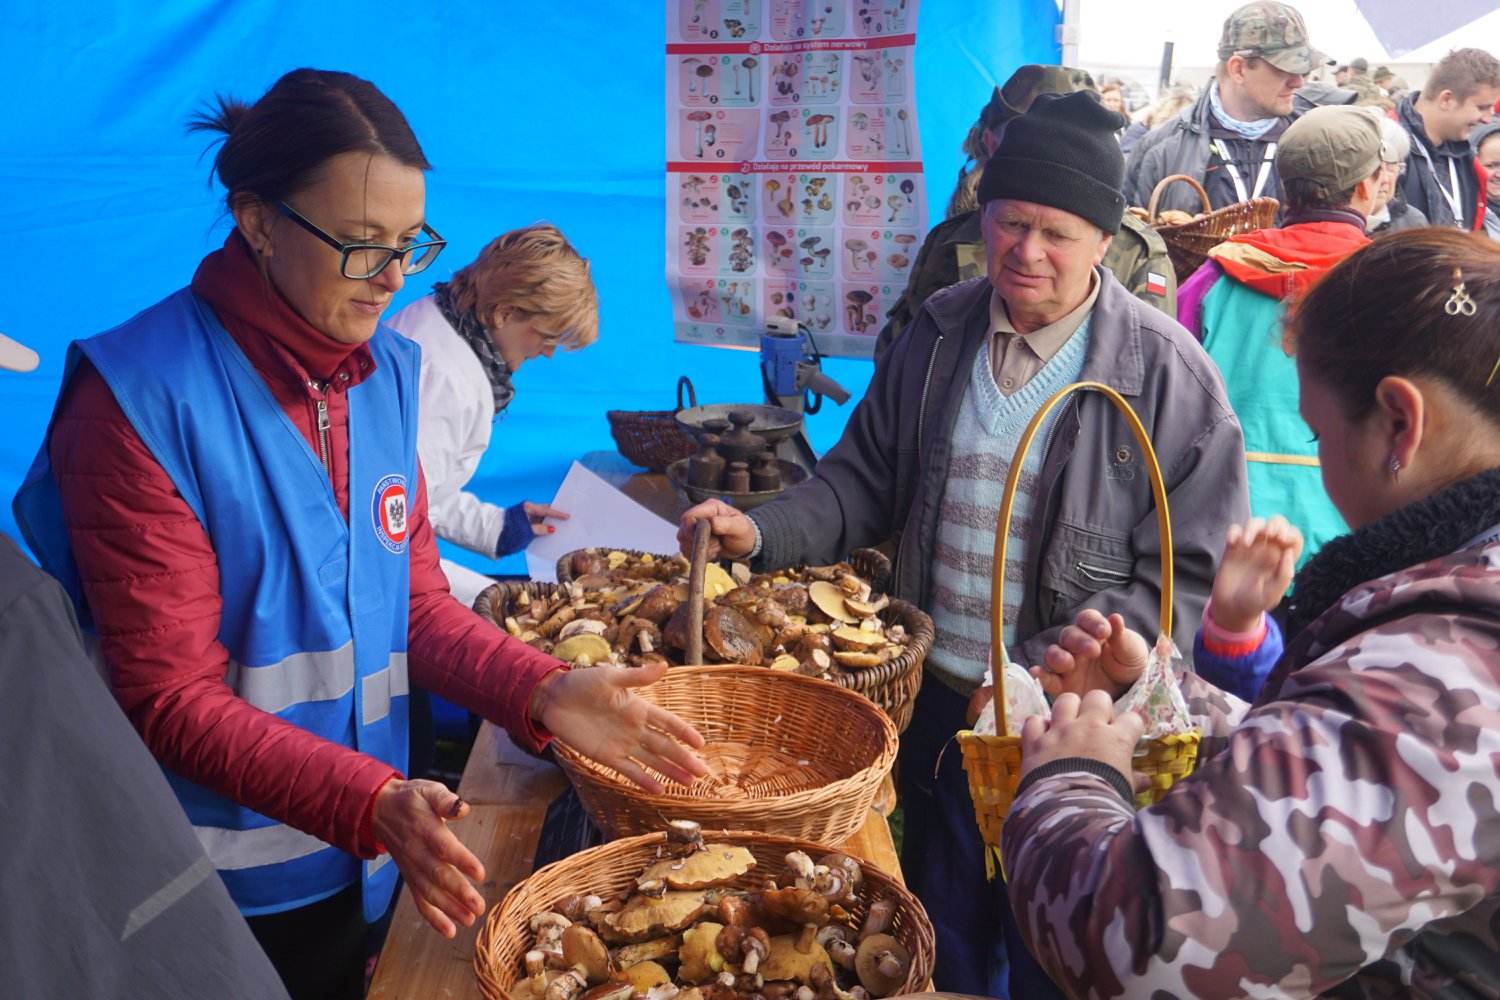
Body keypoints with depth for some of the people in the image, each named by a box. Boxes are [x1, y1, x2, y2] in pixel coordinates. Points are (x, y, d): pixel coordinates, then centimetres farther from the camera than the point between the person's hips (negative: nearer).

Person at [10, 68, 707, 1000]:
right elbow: (170, 697, -19)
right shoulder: (142, 399, -20)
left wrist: (547, 694, -13)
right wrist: (374, 801, -30)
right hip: (218, 895, -5)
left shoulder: (388, 367, -2)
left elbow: (417, 602, 3)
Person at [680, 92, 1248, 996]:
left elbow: (1191, 575, -14)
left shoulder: (1169, 375, -14)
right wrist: (762, 533, -11)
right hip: (937, 701, 4)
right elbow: (867, 480, 7)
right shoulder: (939, 334, 0)